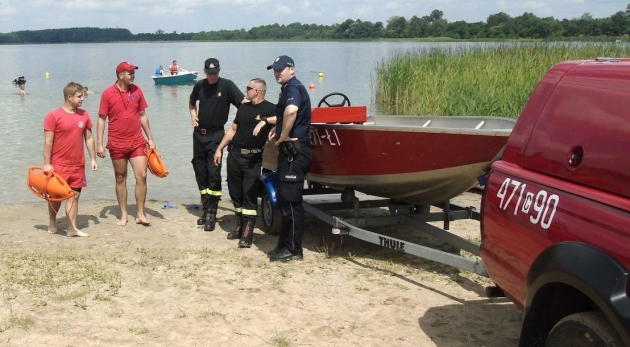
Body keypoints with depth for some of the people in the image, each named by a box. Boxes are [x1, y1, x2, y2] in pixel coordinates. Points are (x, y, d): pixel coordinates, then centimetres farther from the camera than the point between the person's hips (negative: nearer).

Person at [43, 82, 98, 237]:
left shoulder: (84, 115, 4)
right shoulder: (53, 116, -10)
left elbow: (89, 138, 11)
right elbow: (48, 142, -9)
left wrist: (93, 159, 8)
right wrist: (47, 164, -11)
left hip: (78, 165, 4)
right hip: (59, 165, -4)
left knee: (74, 195, 5)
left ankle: (72, 228, 9)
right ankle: (52, 223, 29)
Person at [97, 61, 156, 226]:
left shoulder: (137, 90, 2)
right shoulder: (108, 93, -7)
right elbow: (102, 119, -4)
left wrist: (150, 138, 8)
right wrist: (99, 143, -9)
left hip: (137, 142, 2)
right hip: (117, 144, -2)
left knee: (142, 177, -4)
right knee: (120, 179, 9)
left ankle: (140, 214, 5)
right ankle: (124, 214, 19)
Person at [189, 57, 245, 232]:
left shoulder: (227, 85, -10)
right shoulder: (199, 85, 4)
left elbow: (244, 102, -20)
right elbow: (192, 102, 24)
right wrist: (193, 114, 6)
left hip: (216, 134, -5)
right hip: (199, 133, 5)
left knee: (213, 173, -9)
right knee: (200, 173, 10)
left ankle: (211, 214, -3)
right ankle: (207, 210, 22)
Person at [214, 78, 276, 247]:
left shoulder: (269, 109, -4)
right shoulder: (243, 107, 16)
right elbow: (233, 130, 20)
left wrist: (265, 120, -32)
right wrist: (219, 149, 17)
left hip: (252, 158, -6)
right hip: (234, 154, 6)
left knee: (249, 195, -7)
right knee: (235, 192, 11)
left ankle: (247, 233, -4)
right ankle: (240, 226, 24)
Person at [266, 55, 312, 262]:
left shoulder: (294, 88, -14)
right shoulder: (288, 89, 18)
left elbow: (291, 111, -36)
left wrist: (283, 136, -23)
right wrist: (277, 130, 17)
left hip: (295, 152, -11)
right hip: (289, 152, 11)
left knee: (291, 201, -7)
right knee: (284, 200, 14)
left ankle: (294, 249, -1)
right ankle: (285, 245, 21)